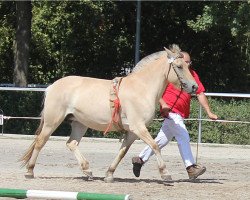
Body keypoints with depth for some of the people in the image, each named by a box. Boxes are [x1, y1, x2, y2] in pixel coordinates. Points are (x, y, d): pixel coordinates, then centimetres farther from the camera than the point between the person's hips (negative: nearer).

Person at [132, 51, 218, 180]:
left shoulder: (193, 75, 10)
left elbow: (200, 93, 9)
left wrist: (209, 112, 2)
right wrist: (163, 104, -22)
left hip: (180, 114, 7)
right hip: (170, 111, -7)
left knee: (162, 140, 13)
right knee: (183, 136, -18)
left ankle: (140, 159, 25)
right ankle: (191, 168, -22)